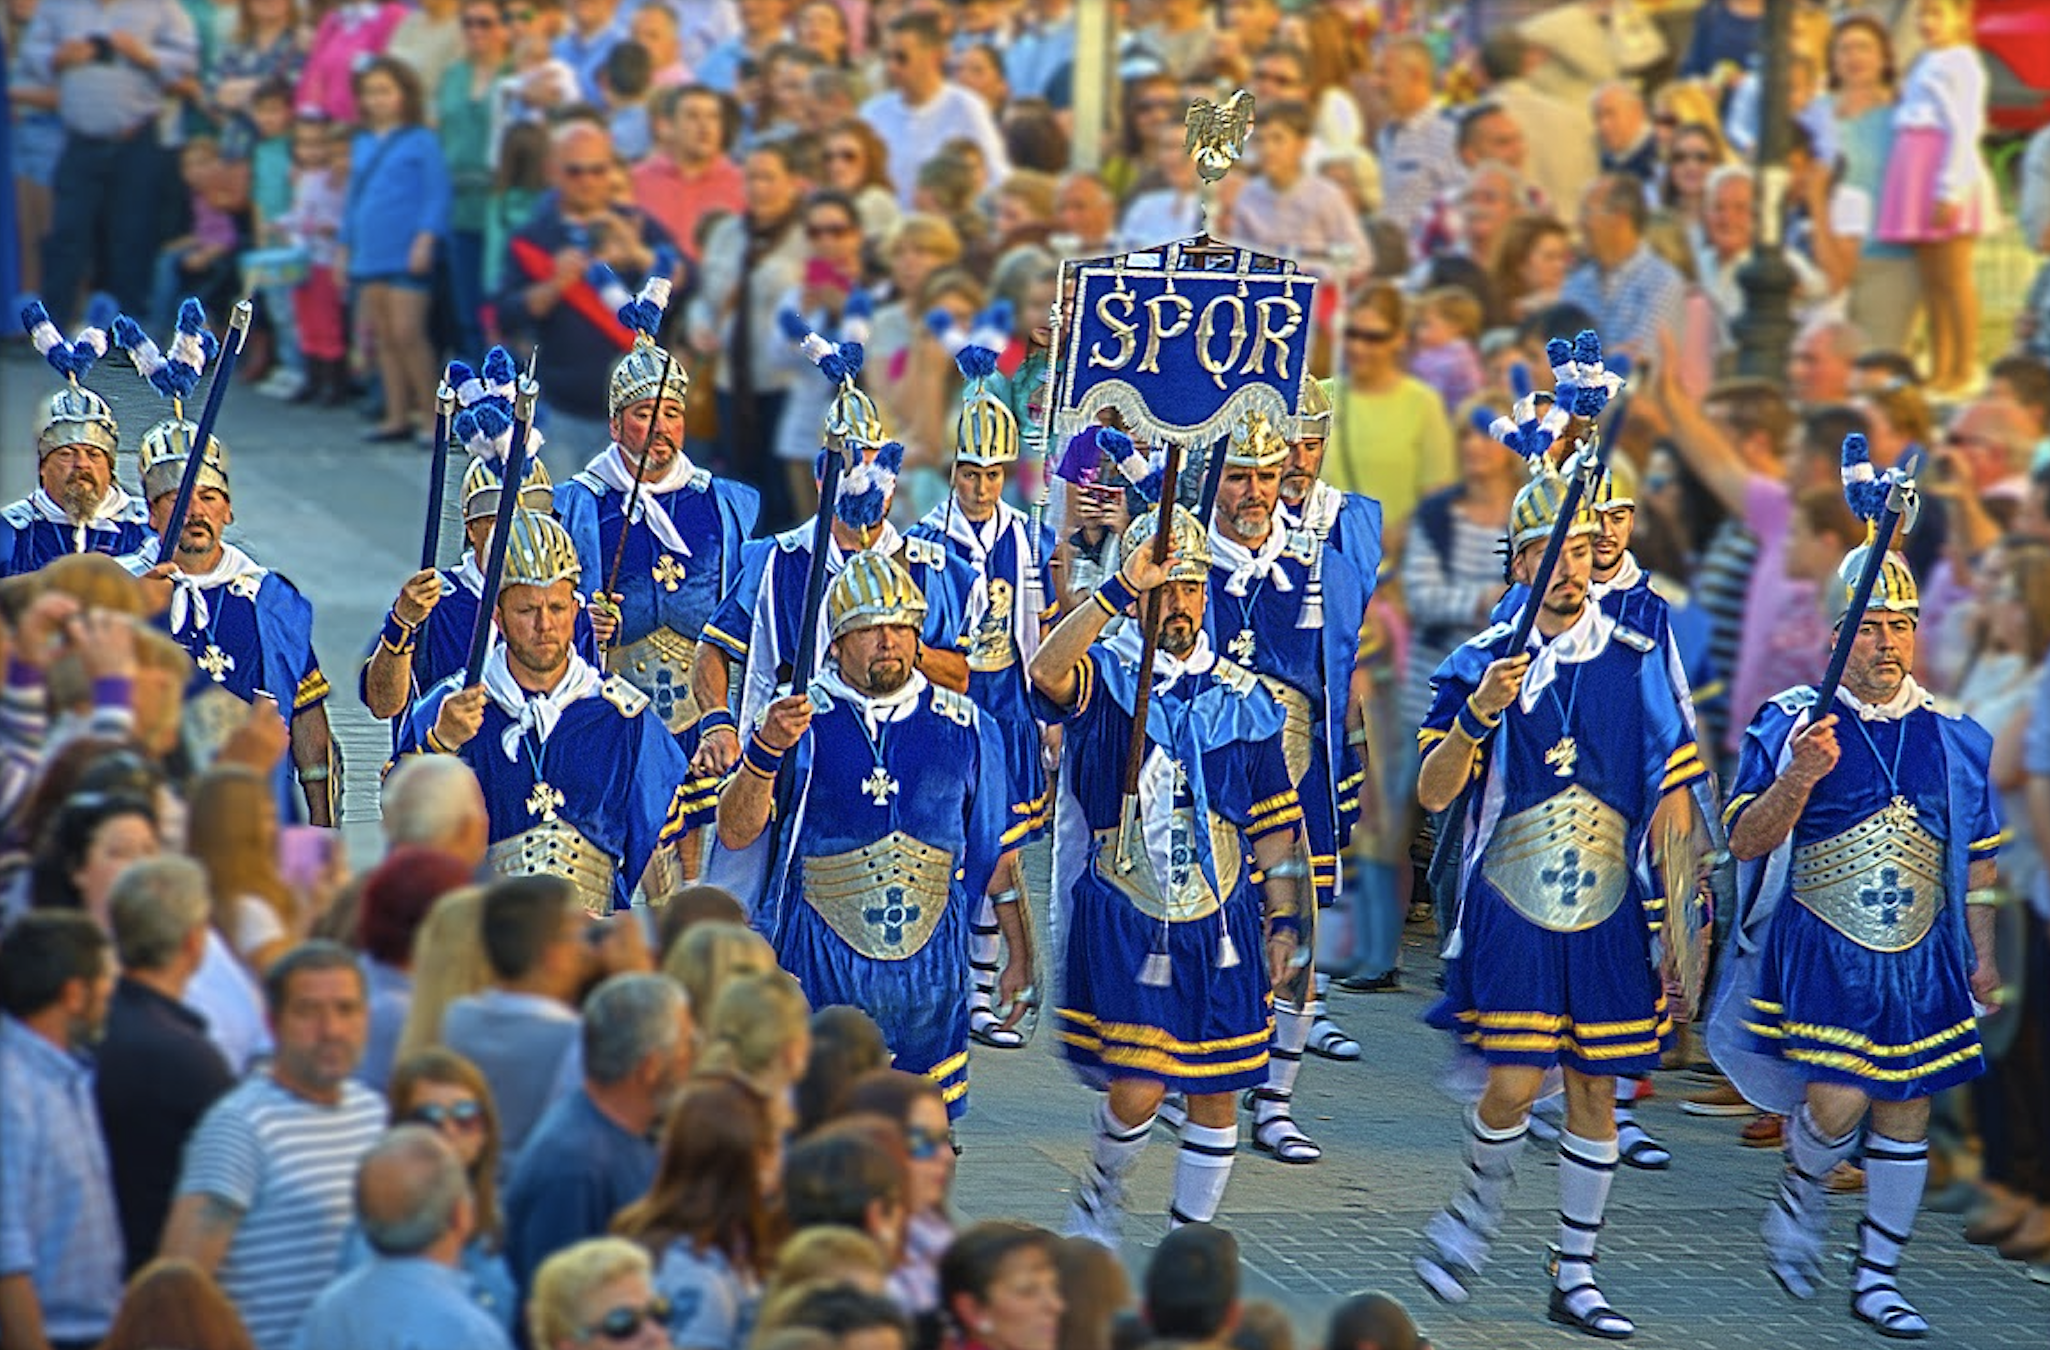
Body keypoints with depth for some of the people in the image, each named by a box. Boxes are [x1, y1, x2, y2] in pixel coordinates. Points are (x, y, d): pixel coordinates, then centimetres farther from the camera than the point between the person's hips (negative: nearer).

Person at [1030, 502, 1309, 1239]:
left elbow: (1273, 819, 14)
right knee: (1137, 1089, -9)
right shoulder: (1106, 675, -3)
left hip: (1219, 922, 4)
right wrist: (1122, 588, -36)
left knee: (1215, 1095, 4)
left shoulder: (1242, 696, 8)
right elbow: (1047, 672, -28)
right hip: (1122, 920, -3)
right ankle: (1101, 1198, 21)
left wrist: (1283, 919, 8)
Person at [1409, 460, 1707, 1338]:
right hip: (1510, 912, -2)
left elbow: (1671, 805, 6)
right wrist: (1478, 715, -26)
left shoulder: (1637, 664, 2)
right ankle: (1476, 1216, 19)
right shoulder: (1481, 665, -2)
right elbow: (1433, 794, -9)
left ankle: (1575, 1276, 16)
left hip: (1608, 919, 2)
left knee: (1594, 1093, 5)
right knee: (1515, 1084, -10)